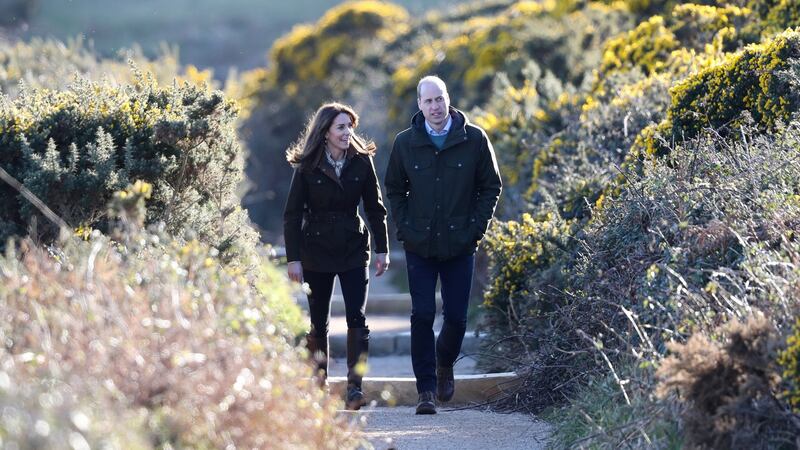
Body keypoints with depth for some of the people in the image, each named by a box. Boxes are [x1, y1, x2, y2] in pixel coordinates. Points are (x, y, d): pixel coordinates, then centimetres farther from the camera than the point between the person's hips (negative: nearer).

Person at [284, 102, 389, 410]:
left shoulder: (362, 162, -1)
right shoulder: (307, 167, -6)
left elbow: (375, 208, 5)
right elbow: (292, 215, -4)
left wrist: (382, 249, 0)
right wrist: (293, 258, -9)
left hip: (353, 249, 1)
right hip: (316, 251, -1)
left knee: (357, 318, -11)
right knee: (319, 322, 6)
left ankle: (355, 387, -14)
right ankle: (318, 384, 18)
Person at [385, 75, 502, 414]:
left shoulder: (474, 140, -2)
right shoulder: (406, 143, 2)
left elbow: (491, 186, 6)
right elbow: (394, 189, 13)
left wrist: (476, 228, -3)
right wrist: (405, 227, 1)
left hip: (460, 246, 0)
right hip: (419, 245, 0)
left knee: (456, 317, 3)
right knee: (422, 316, -6)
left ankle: (445, 363, 34)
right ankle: (426, 389, 0)